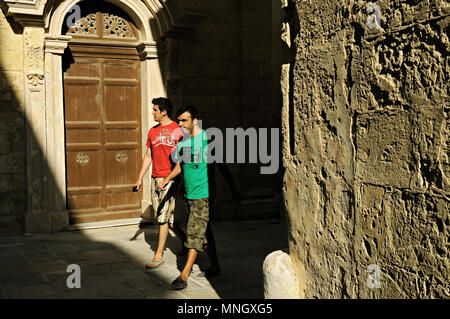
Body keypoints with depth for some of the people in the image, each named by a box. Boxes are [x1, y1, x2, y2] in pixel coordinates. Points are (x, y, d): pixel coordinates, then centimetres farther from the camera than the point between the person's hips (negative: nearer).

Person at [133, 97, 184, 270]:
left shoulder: (177, 130, -6)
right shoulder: (152, 131, 14)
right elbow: (148, 156, 18)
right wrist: (140, 178, 14)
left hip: (170, 179, -7)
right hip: (155, 178, 7)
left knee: (163, 218, -6)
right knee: (168, 218, 12)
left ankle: (158, 256, 1)